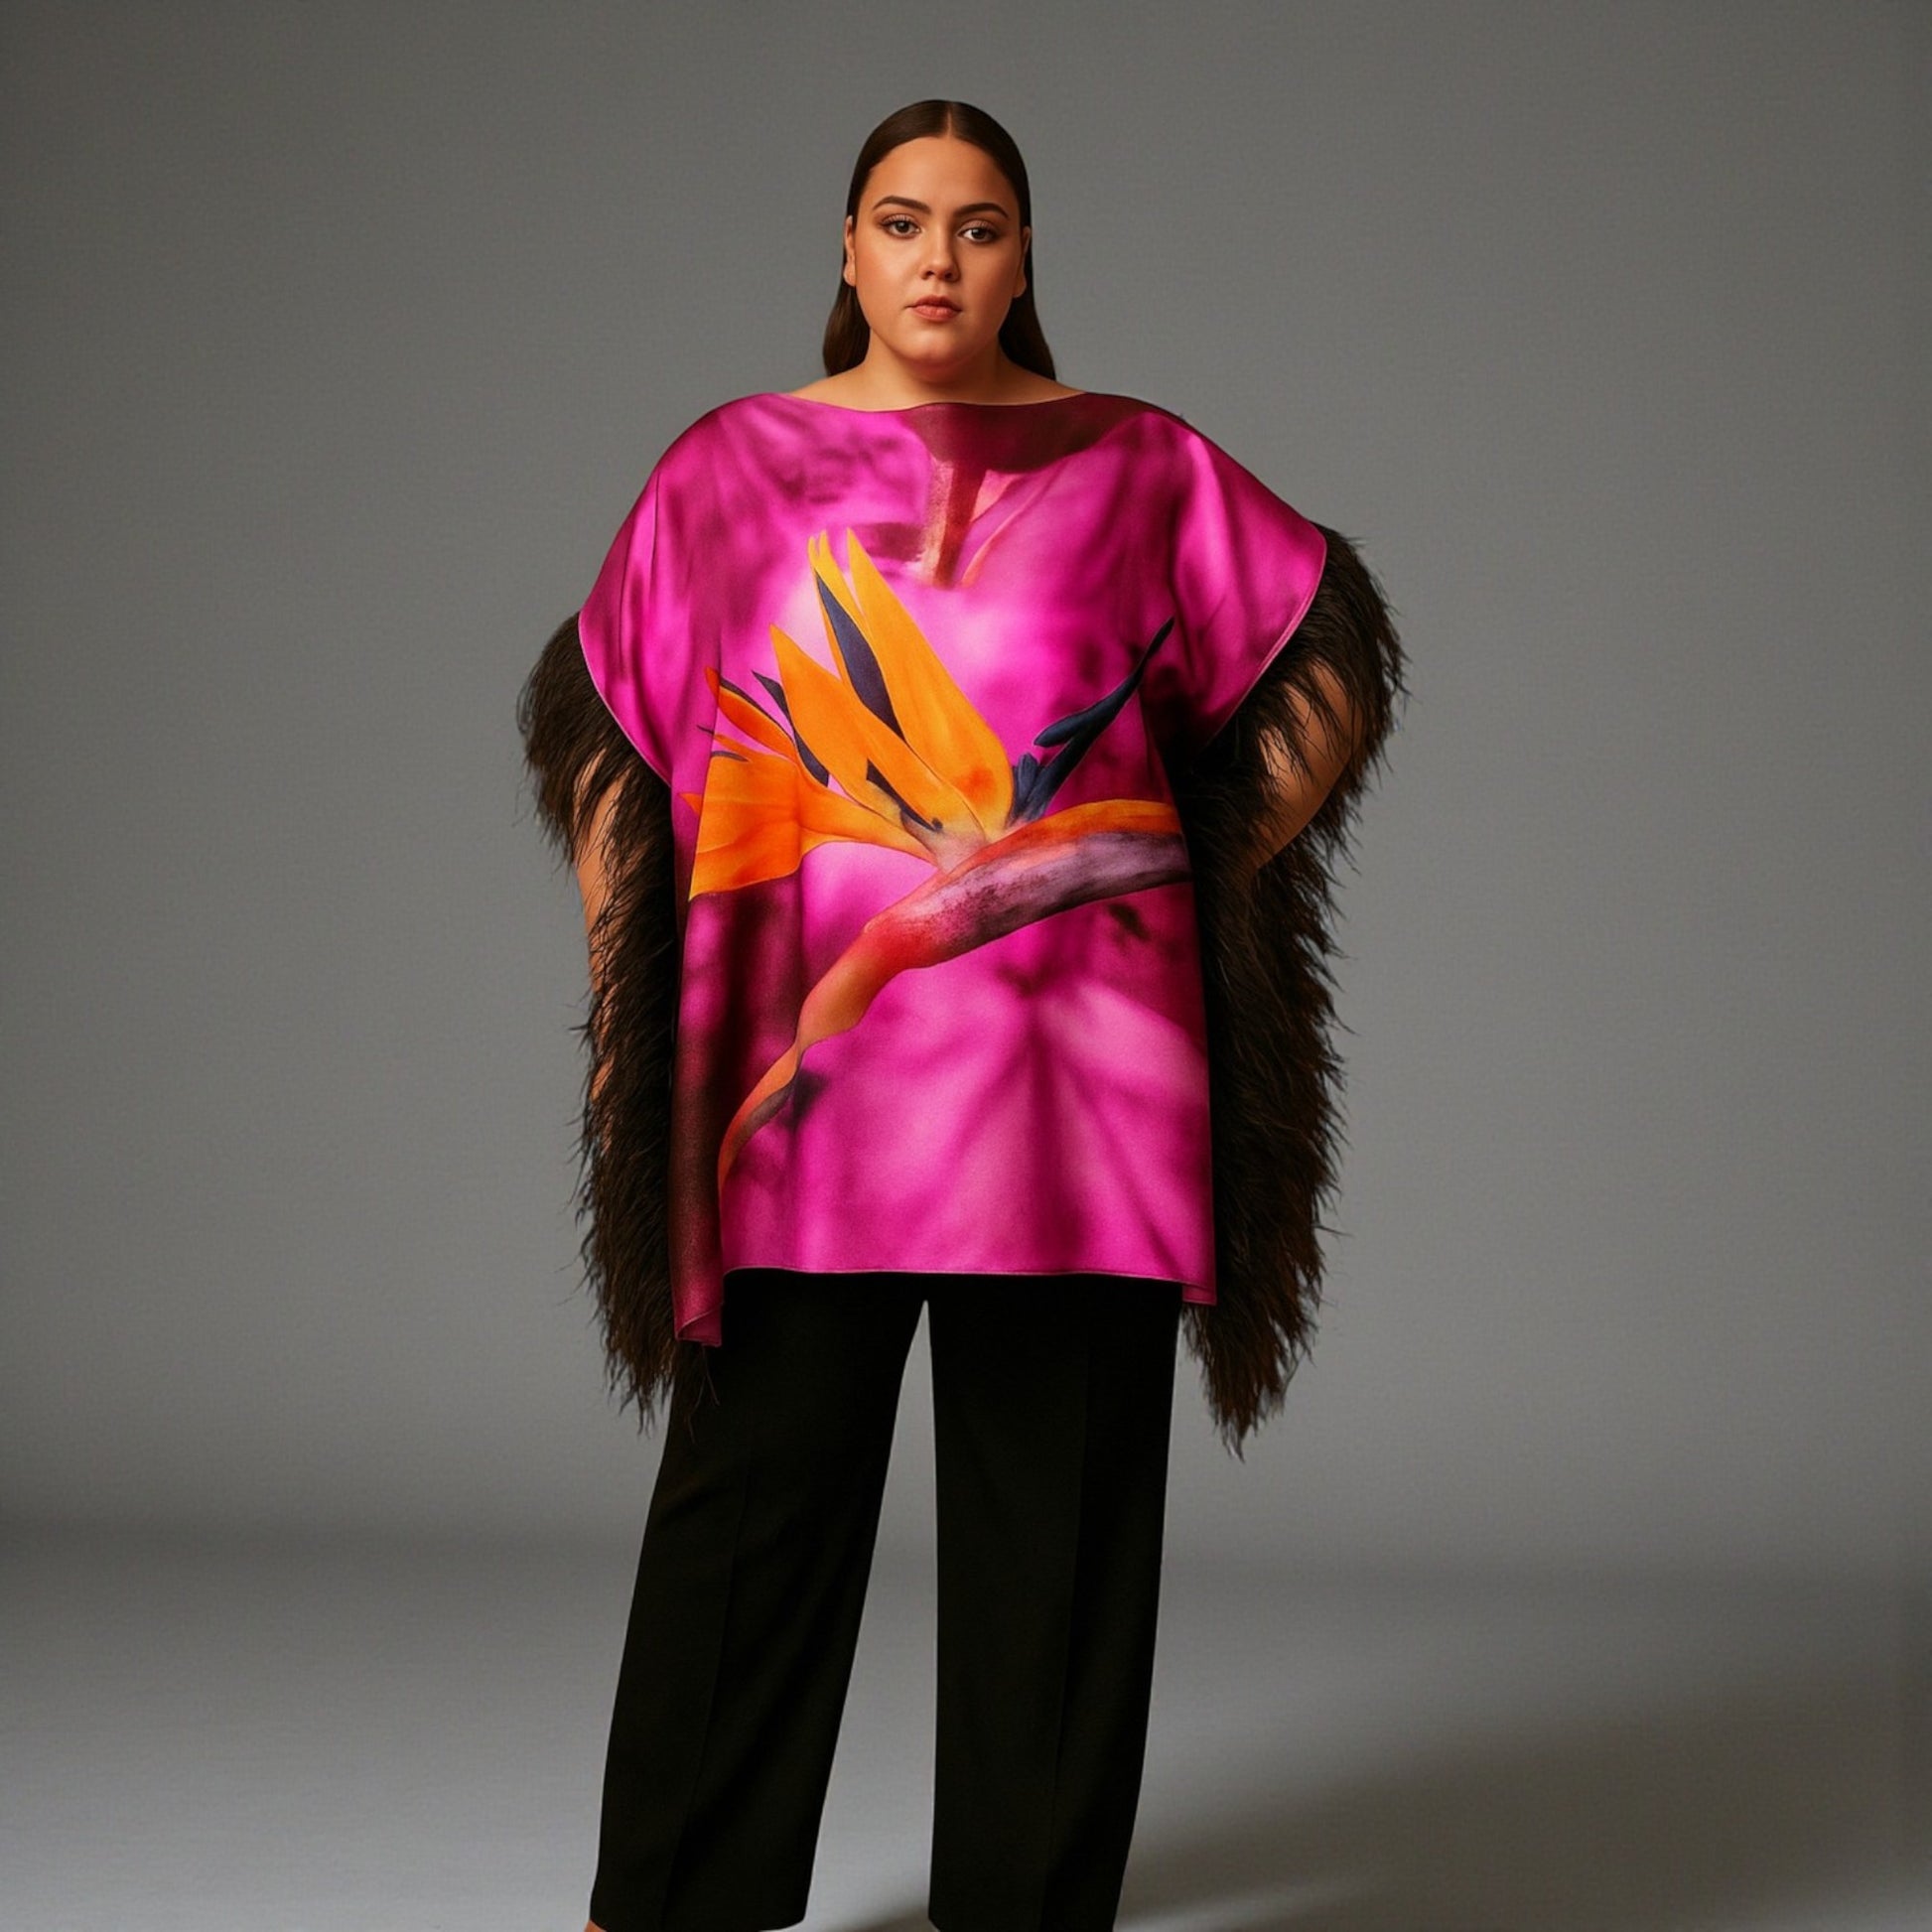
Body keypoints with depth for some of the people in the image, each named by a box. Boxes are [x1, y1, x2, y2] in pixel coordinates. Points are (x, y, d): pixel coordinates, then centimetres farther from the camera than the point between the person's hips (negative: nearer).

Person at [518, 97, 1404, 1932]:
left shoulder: (1138, 467, 6)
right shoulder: (730, 467, 9)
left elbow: (1324, 659, 13)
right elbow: (605, 717, 16)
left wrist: (1215, 869, 6)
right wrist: (629, 972, 9)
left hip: (1070, 1066, 0)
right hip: (811, 1057, 0)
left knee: (1055, 1495, 3)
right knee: (761, 1475, 3)